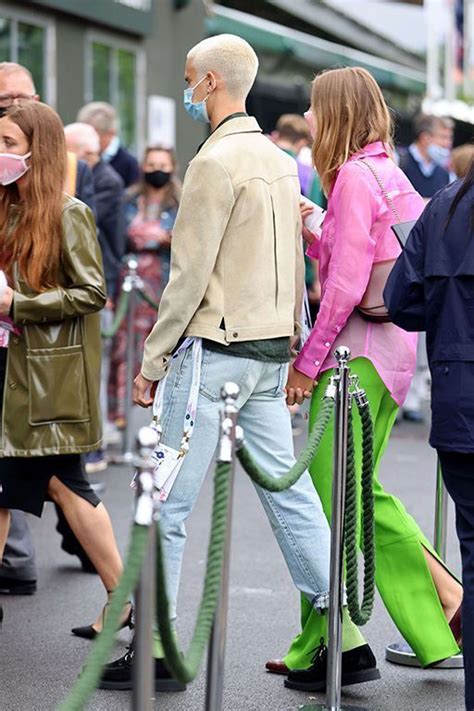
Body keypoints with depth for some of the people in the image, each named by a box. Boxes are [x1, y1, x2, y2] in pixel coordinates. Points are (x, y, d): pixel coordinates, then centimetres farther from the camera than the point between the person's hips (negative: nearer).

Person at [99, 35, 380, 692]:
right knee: (290, 493, 10)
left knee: (166, 502, -1)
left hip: (216, 349, -8)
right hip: (270, 353, 9)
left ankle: (154, 653, 4)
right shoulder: (279, 161, 13)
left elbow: (189, 275, -15)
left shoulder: (216, 160, -13)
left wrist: (153, 362, -9)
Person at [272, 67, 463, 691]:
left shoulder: (354, 176, -12)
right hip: (393, 348, 10)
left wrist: (307, 360, -12)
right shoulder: (390, 173, 15)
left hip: (358, 351, -10)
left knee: (332, 496, -4)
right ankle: (445, 600, 16)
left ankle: (325, 646, 1)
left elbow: (346, 284, -17)